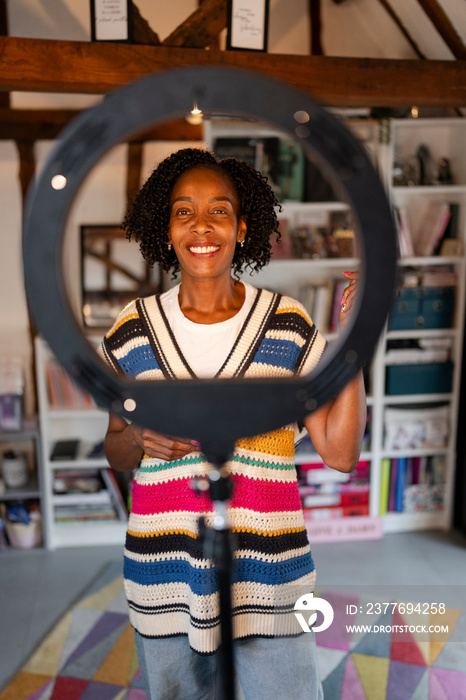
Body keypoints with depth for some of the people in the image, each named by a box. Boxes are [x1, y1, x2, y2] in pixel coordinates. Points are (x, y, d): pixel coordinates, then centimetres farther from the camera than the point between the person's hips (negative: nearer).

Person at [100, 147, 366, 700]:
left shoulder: (288, 323, -5)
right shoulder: (133, 328, -2)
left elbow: (340, 454, -6)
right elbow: (114, 453, 9)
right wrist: (139, 437, -14)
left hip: (268, 572, -1)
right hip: (162, 577, 2)